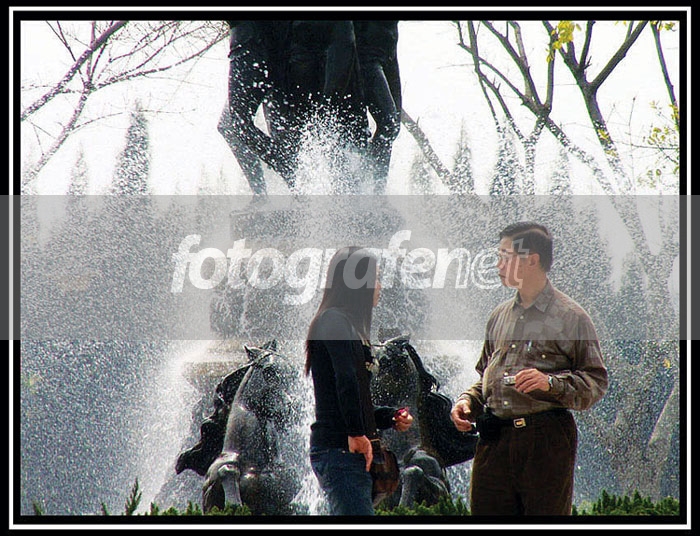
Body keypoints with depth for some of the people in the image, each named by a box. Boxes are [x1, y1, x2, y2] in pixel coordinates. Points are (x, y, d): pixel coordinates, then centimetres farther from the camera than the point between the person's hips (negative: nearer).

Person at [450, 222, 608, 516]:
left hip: (546, 439, -6)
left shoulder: (570, 316, -1)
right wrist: (467, 401, 8)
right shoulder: (500, 315, 19)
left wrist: (551, 384, -19)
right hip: (494, 442, 6)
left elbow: (596, 382, -4)